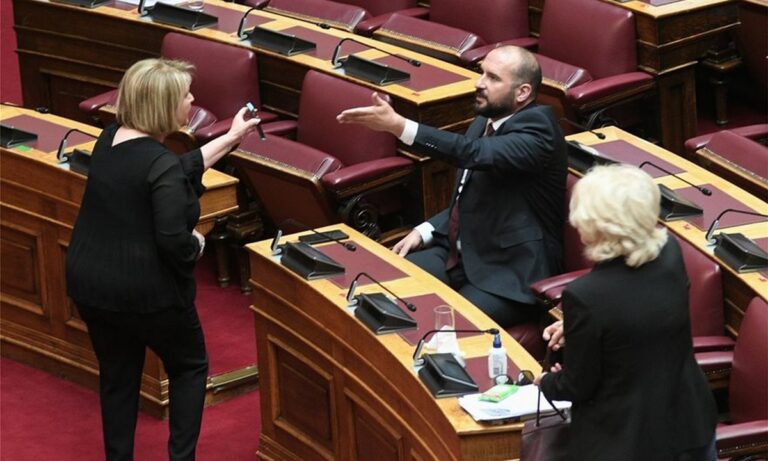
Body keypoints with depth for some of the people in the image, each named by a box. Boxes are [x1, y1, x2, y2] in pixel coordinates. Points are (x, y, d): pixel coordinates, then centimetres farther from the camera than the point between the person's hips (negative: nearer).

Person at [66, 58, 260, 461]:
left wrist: (230, 138, 23)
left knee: (117, 376, 20)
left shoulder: (111, 139, 4)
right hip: (146, 292, -7)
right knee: (190, 368, 16)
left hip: (88, 283, 7)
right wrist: (197, 245, -7)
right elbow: (174, 241, -29)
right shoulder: (161, 165, -22)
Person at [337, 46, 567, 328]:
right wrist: (426, 231, 6)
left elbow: (474, 153, -34)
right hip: (461, 253, 8)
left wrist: (398, 125, -39)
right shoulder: (486, 121, 9)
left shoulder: (537, 130, -17)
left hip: (510, 277, -8)